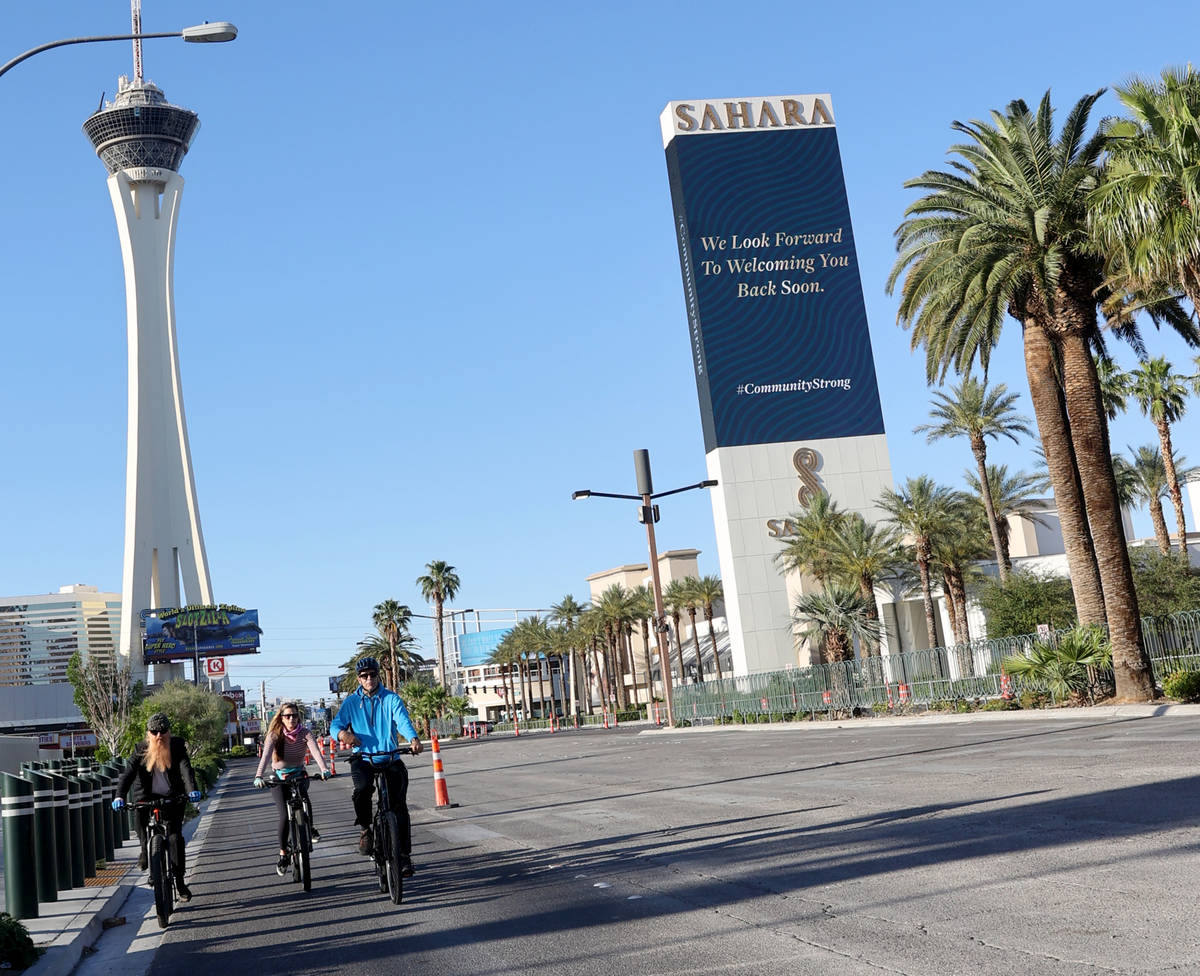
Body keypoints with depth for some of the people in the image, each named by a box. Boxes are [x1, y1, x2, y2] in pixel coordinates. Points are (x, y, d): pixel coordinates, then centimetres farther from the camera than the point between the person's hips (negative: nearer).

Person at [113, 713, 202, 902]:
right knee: (140, 813, -25)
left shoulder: (177, 746, -4)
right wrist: (120, 796, -30)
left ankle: (179, 882, -3)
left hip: (173, 798, -1)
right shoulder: (142, 749, -2)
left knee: (175, 836, -10)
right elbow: (129, 772, -13)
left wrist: (192, 790, -35)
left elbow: (185, 768, -17)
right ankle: (145, 850, 6)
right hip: (148, 797, 2)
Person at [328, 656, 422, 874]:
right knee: (363, 788, -32)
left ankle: (404, 855, 3)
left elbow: (403, 721, -13)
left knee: (399, 806, -6)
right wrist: (343, 734, -30)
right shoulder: (351, 702, 6)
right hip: (362, 759, 0)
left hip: (390, 759, 1)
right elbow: (336, 724, -5)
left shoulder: (391, 698, 3)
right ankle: (365, 828, -6)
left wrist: (413, 738, -34)